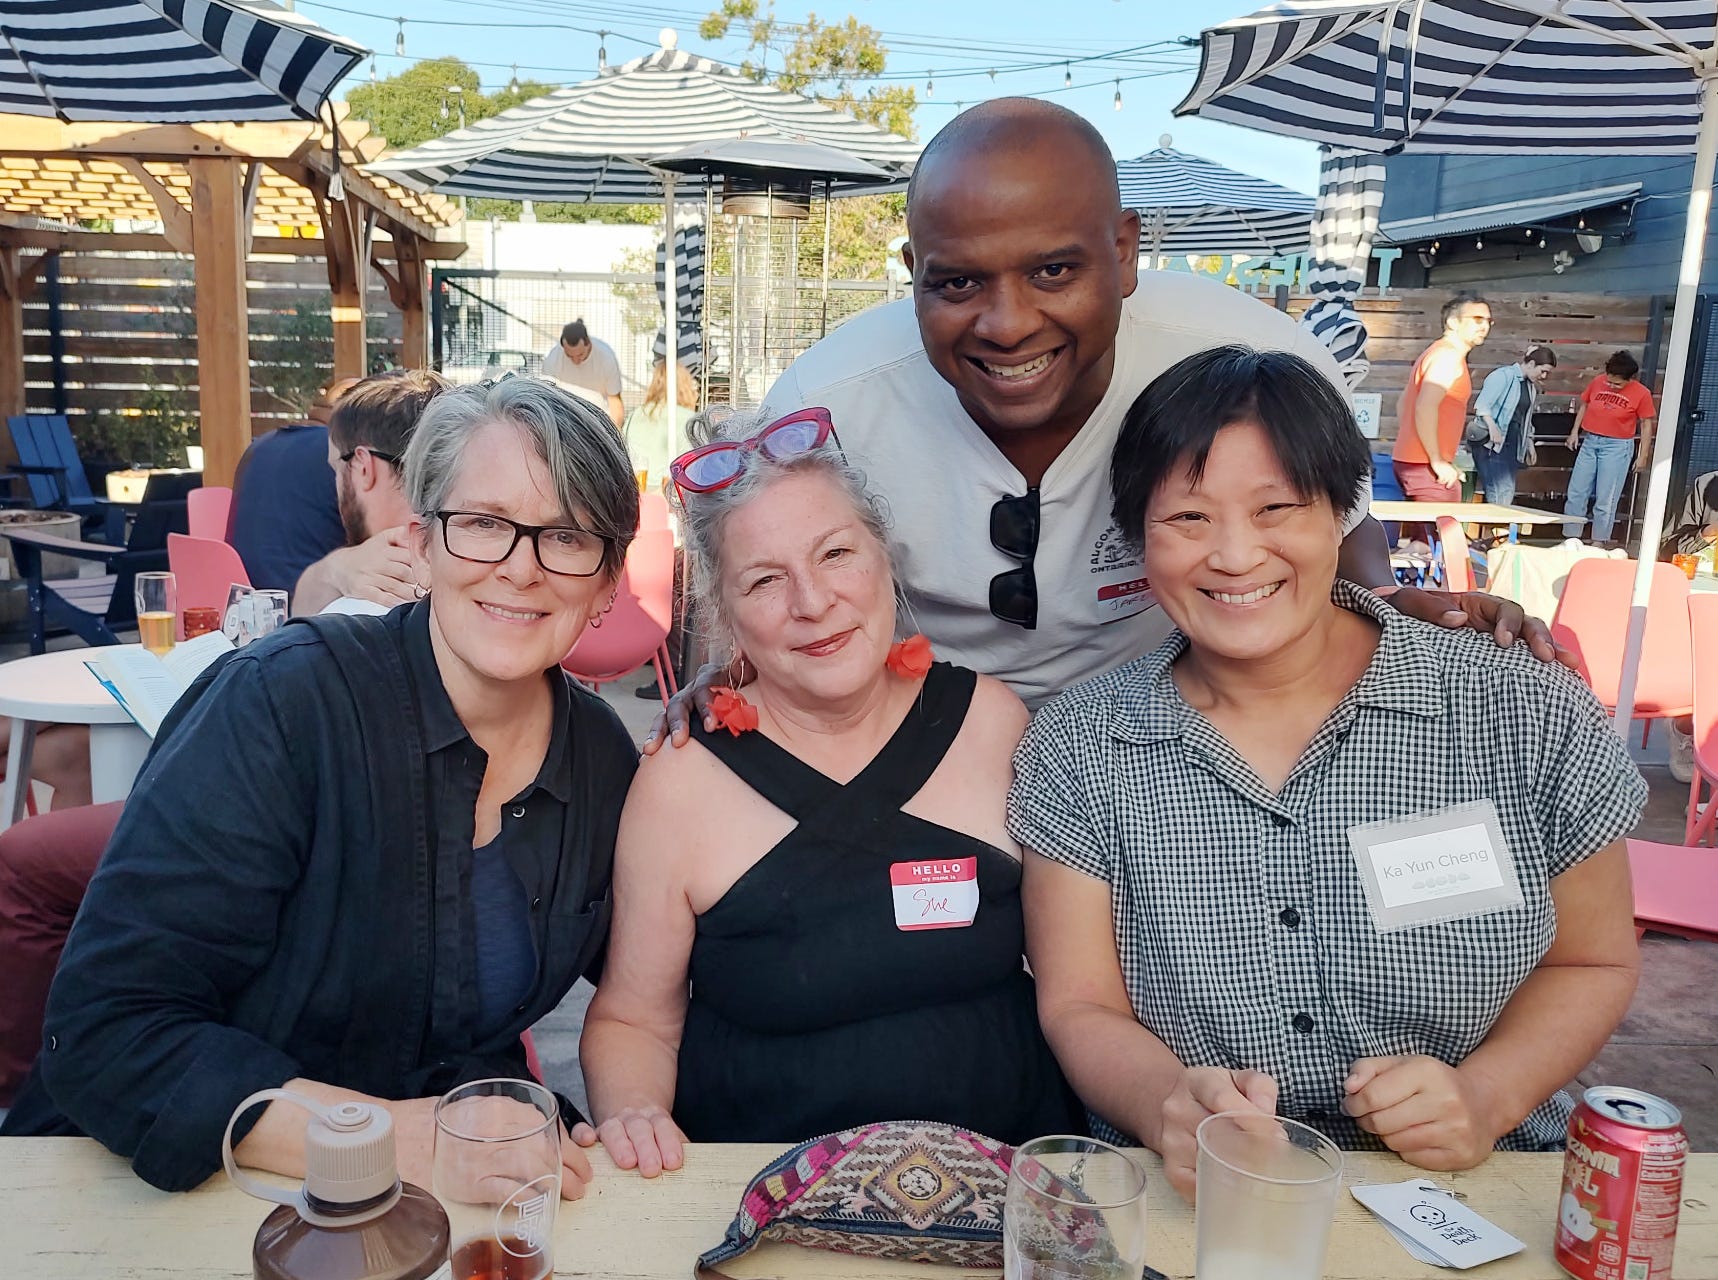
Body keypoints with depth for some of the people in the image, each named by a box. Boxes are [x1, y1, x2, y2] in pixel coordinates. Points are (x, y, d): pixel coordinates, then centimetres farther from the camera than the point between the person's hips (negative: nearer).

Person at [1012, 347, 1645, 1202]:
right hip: (1184, 1207, -1)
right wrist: (1168, 1103, -23)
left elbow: (1592, 964, 7)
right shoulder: (1076, 750, -4)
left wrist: (1484, 1099, -10)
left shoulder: (1532, 719, -4)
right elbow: (1079, 1009, -3)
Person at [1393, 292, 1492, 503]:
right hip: (1425, 467, -10)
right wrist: (1438, 461, -21)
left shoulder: (1436, 353, 20)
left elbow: (1402, 404, 26)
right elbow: (1425, 409, -24)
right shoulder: (1448, 356, -11)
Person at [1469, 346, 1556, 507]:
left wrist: (1530, 444, 23)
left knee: (1508, 493, 1)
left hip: (1512, 444, 8)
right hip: (1491, 443, -8)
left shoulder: (1532, 387, 19)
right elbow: (1481, 405, -15)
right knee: (1501, 493, -17)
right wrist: (1492, 427, -27)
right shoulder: (1504, 375, -6)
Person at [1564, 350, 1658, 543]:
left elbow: (1646, 425, -3)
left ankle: (1599, 542, 12)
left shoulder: (1641, 393, -10)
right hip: (1589, 442, 4)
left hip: (1617, 447, -4)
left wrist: (1643, 455, -3)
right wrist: (1575, 431, 9)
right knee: (1576, 493, 7)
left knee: (1605, 499, 0)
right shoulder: (1597, 382, -2)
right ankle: (1570, 538, 17)